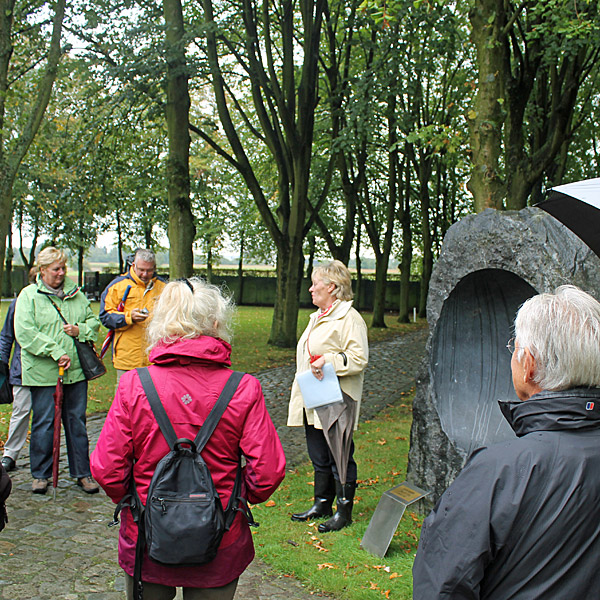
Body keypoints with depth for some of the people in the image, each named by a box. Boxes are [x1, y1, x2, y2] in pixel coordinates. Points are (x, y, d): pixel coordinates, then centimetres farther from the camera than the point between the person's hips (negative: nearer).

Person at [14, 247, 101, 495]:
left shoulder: (76, 293, 12)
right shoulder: (28, 295, 0)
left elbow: (94, 321, 19)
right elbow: (25, 333, -11)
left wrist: (80, 330, -5)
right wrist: (56, 352, -18)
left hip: (76, 370, 4)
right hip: (43, 372, -3)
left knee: (77, 421, 9)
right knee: (44, 423, 3)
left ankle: (82, 473, 18)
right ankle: (40, 474, 18)